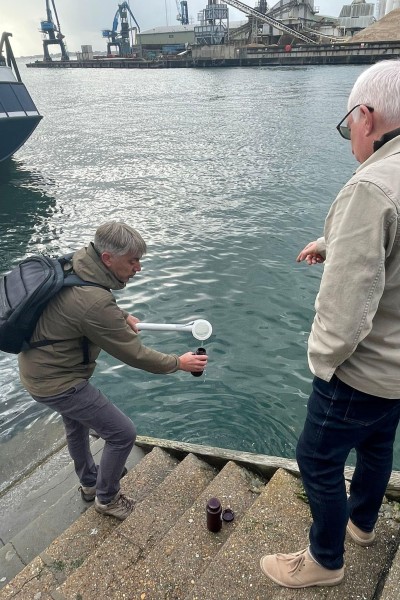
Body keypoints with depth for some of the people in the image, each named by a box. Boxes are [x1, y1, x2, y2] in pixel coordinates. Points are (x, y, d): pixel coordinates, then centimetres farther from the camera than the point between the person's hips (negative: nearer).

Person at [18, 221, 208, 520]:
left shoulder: (78, 260, -7)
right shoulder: (96, 304, -35)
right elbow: (135, 355, -23)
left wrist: (122, 316, 6)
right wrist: (178, 363, -9)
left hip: (36, 366, 10)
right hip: (57, 383, -10)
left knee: (77, 424, 31)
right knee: (123, 434, 2)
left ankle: (89, 482, 56)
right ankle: (106, 498, 28)